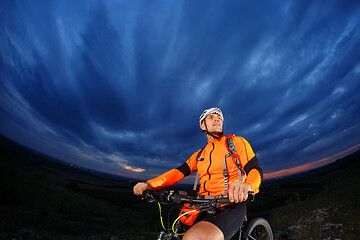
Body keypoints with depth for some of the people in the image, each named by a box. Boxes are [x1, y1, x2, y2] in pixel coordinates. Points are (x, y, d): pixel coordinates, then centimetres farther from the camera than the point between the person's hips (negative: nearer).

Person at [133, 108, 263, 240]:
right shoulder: (199, 155, 22)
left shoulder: (236, 142, 7)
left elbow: (255, 169, -5)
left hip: (231, 206, -7)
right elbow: (179, 172, 10)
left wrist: (247, 186, -31)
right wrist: (150, 184, -7)